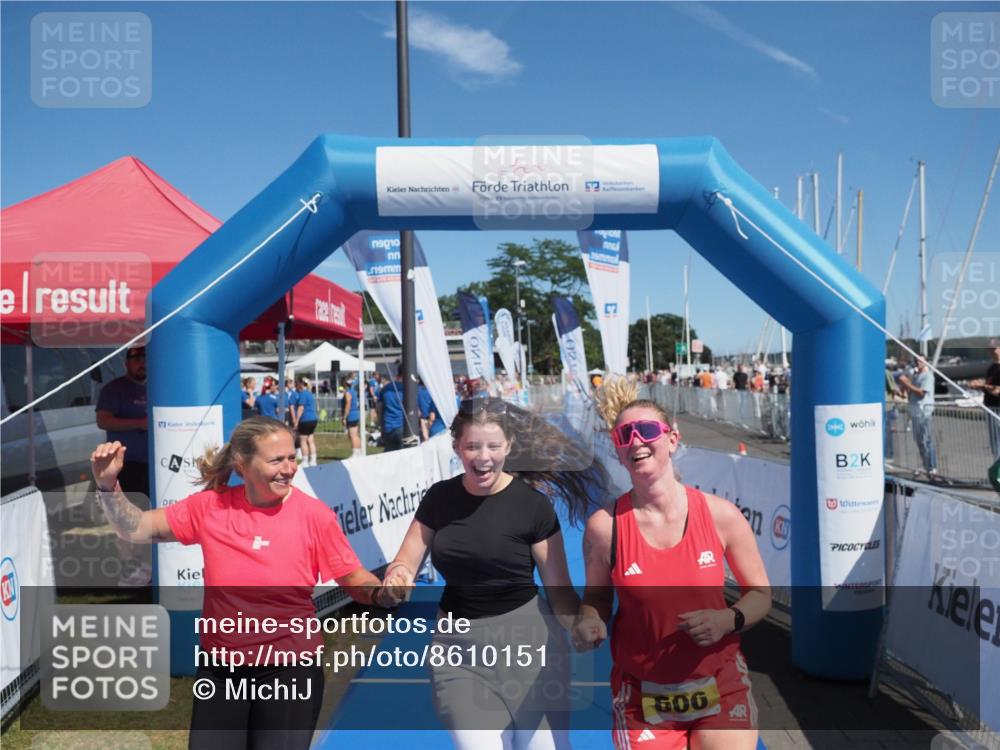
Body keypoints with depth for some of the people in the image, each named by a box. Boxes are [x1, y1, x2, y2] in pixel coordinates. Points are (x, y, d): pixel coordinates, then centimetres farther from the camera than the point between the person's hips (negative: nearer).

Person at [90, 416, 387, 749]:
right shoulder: (210, 506, -6)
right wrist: (109, 485, -13)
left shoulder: (314, 514, -13)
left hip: (288, 668, -3)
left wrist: (383, 593, -28)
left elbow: (355, 579, -7)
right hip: (220, 667, 3)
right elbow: (135, 529, 3)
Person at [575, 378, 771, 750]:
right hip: (643, 699, 0)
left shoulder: (721, 515, -10)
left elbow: (760, 593, 2)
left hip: (721, 688, 0)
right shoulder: (604, 526, -12)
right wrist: (589, 624, -18)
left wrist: (729, 619, -18)